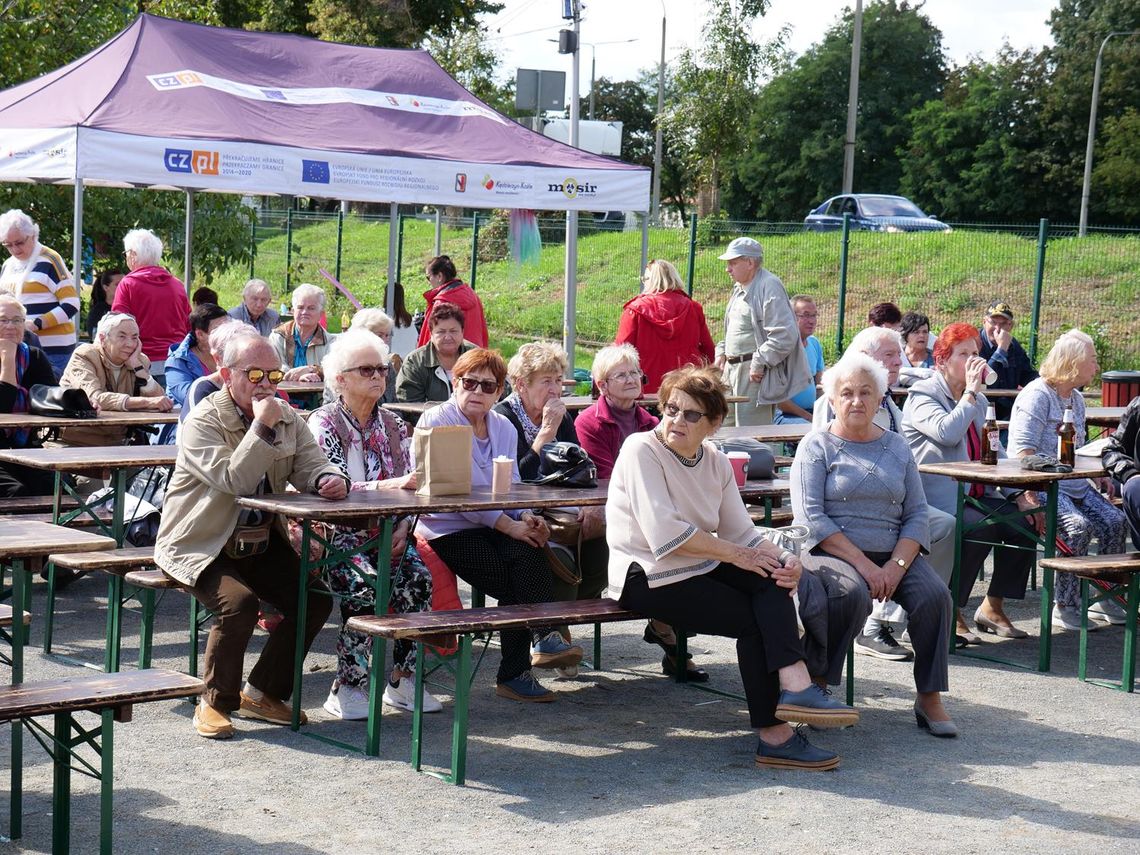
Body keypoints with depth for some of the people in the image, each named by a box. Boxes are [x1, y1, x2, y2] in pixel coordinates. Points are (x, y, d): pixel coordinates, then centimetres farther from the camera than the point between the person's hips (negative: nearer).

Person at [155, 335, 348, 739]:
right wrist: (261, 426, -27)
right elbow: (234, 481, -25)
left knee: (315, 599, -9)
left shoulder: (288, 419, 6)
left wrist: (330, 479, -24)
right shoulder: (203, 421, -13)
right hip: (200, 544, -6)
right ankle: (216, 702, -9)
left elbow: (310, 466, -1)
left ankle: (262, 692, 8)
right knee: (239, 601, -30)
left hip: (261, 541, 7)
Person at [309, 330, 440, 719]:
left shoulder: (393, 425, 13)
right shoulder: (323, 423, -4)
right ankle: (348, 685, -21)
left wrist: (402, 528, -9)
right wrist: (389, 485, -32)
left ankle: (402, 679, -13)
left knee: (418, 578, -24)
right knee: (364, 584, -32)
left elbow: (408, 487, 12)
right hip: (337, 533, -5)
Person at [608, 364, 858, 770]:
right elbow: (665, 534, -21)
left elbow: (741, 532, 5)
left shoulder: (716, 462, 11)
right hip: (647, 579, -7)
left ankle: (794, 686, -32)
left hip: (699, 568, 7)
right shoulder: (642, 450, -11)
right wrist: (737, 555, -19)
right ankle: (774, 733, -15)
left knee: (771, 579, -19)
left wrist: (781, 558, -16)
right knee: (752, 619, -19)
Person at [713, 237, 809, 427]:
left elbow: (785, 335, -21)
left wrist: (759, 363, -20)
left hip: (755, 375, -10)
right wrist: (723, 353, 13)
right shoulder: (740, 288, 17)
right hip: (734, 369, 10)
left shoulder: (769, 287, -13)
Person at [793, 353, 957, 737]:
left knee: (935, 596, -22)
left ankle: (930, 698, -13)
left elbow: (917, 515, 8)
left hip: (894, 554, 4)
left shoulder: (897, 447, 15)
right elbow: (811, 517, -9)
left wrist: (895, 566, -11)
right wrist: (863, 564, -17)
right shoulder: (816, 446, 3)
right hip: (832, 552, -4)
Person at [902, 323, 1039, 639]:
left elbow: (994, 452, 20)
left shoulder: (978, 400, 20)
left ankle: (993, 607, -1)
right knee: (981, 528, -31)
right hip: (939, 500, -8)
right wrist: (971, 391, -15)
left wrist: (1020, 494, 7)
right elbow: (948, 432, -25)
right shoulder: (922, 395, -5)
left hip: (977, 494, 8)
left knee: (1025, 523, -14)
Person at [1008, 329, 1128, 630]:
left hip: (1075, 485, 9)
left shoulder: (1077, 399, 19)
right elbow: (1023, 452, -17)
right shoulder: (1037, 395, -10)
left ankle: (1107, 598, 0)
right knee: (1078, 525, -30)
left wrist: (1098, 475, 11)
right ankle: (1064, 607, -22)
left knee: (1115, 521, -12)